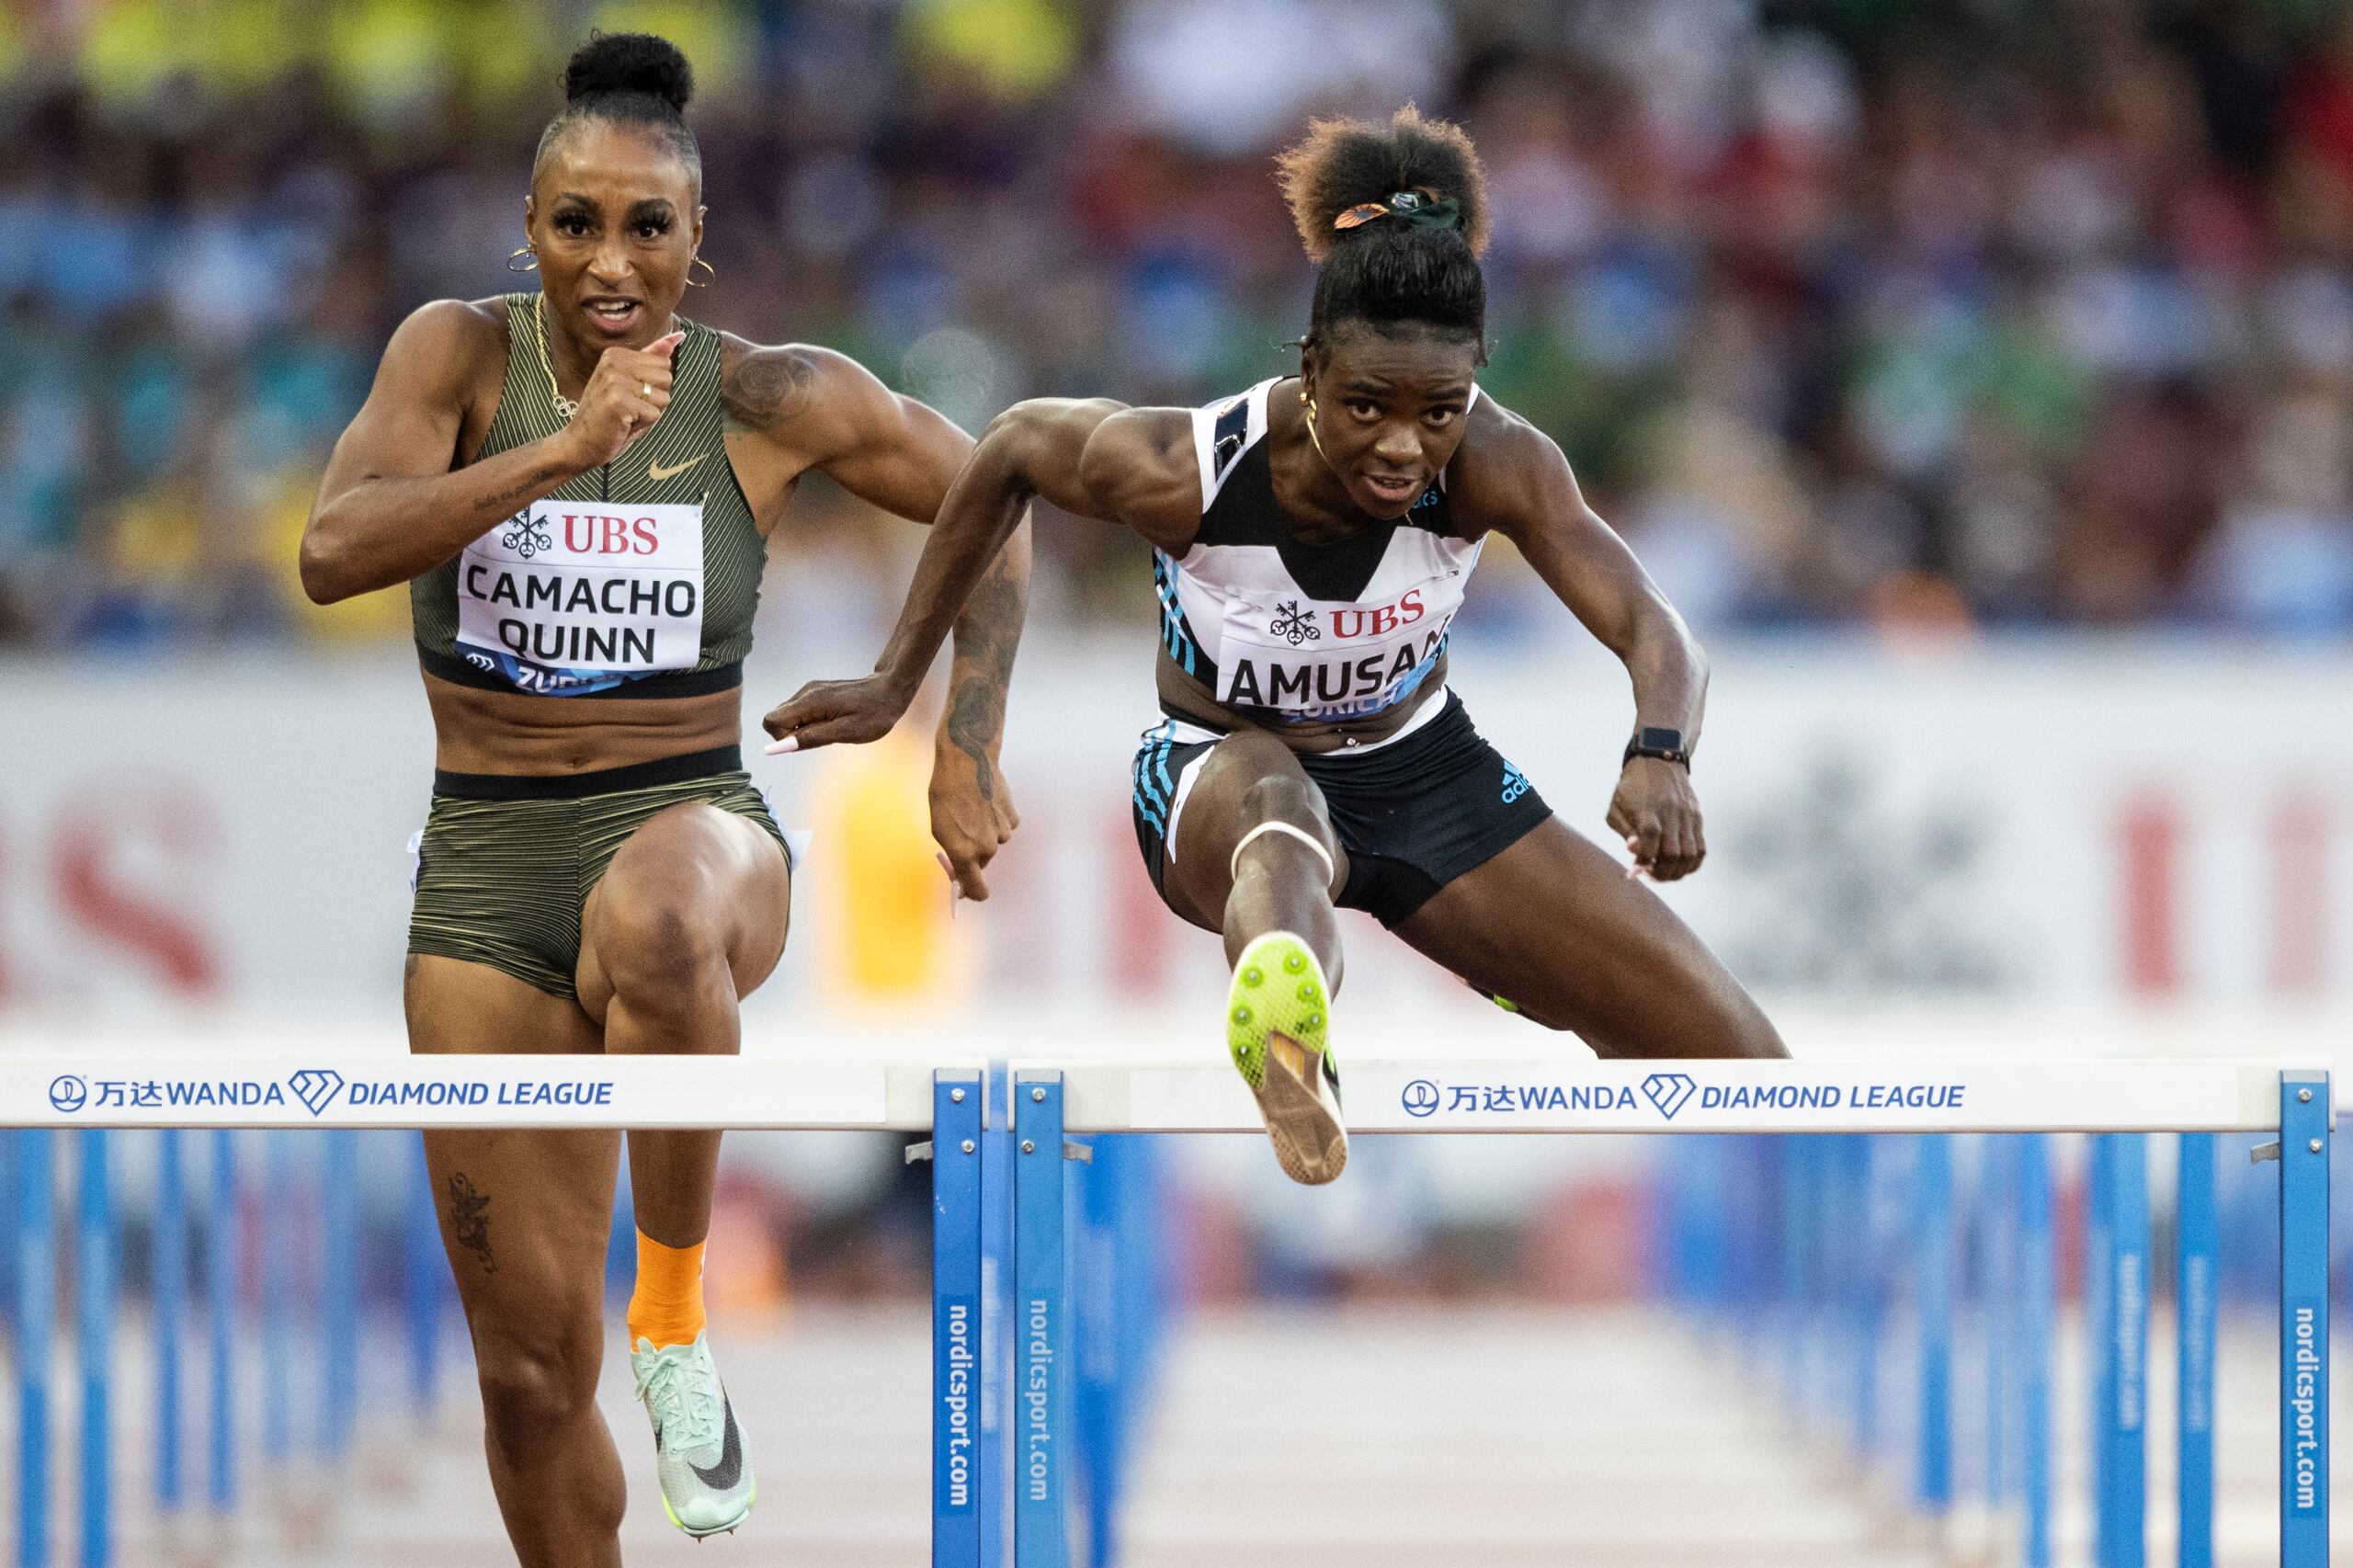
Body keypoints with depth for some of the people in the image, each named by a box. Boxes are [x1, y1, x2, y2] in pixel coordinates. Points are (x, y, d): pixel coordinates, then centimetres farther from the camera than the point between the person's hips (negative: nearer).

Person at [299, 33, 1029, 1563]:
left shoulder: (772, 399, -5)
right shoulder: (462, 354, -5)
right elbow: (336, 550, -21)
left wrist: (969, 758, 3)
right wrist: (564, 450, -29)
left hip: (693, 823, -2)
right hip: (486, 866, 2)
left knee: (652, 927, -42)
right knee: (532, 1364, 3)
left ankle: (678, 1309, -20)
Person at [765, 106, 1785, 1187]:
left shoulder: (1492, 468, -26)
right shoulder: (1180, 472, -28)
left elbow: (1651, 632, -34)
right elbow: (1009, 450, -8)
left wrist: (1659, 759, -57)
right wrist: (895, 683, -2)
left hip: (1424, 772, 3)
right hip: (1219, 774, -3)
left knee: (1743, 1071, -5)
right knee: (1276, 808, -46)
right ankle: (1288, 1047, -83)